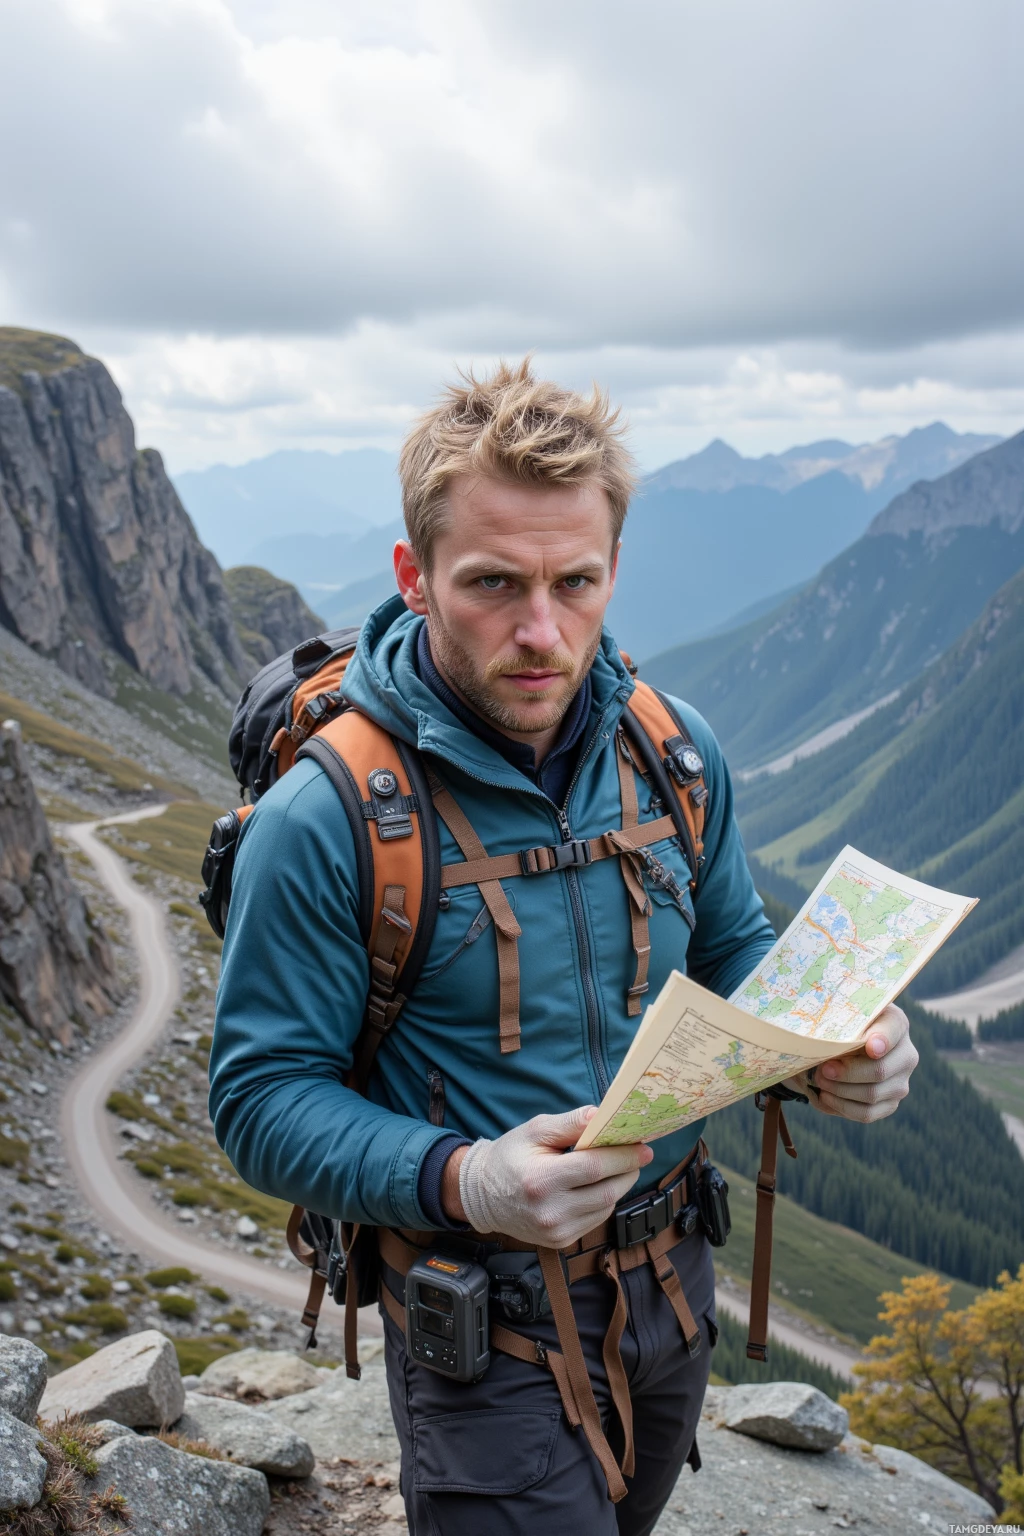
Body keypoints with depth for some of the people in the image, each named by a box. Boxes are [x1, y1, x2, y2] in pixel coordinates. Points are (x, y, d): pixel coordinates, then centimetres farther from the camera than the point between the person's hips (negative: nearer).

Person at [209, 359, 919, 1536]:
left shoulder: (677, 751, -7)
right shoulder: (323, 820, -22)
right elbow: (262, 1099, -18)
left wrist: (833, 1047, -16)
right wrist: (461, 1182, -35)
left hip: (674, 1276, 6)